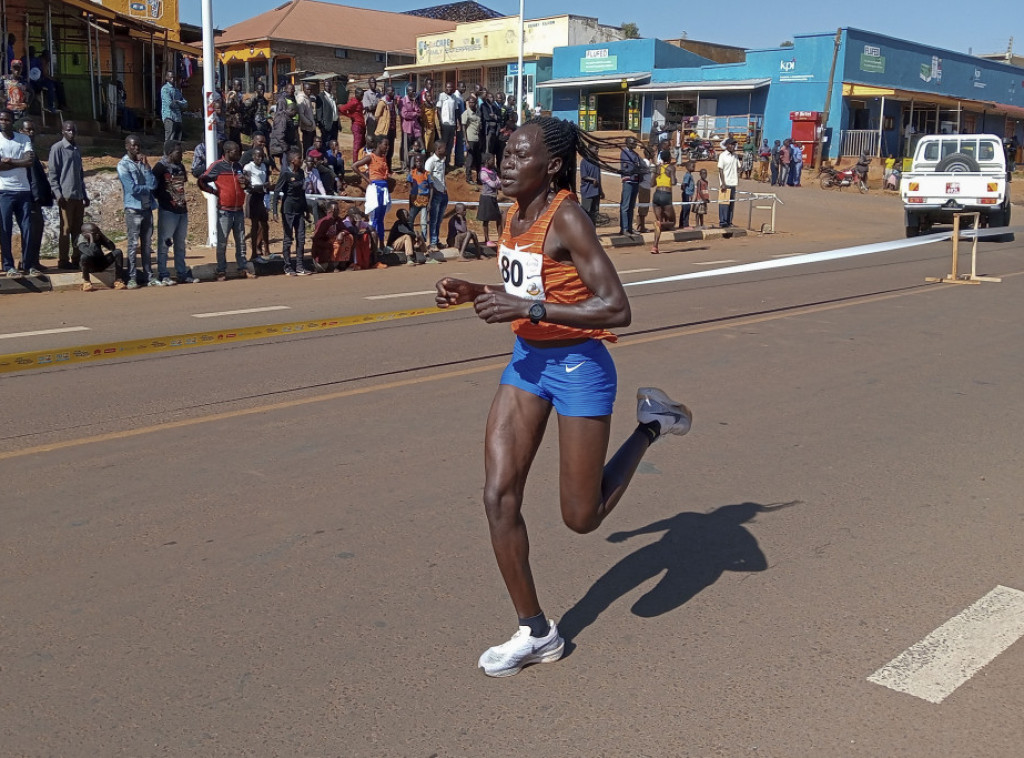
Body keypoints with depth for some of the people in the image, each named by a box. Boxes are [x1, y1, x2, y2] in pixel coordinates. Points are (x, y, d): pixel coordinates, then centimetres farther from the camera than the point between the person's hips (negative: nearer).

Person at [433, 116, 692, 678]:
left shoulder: (567, 218, -20)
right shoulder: (516, 214, 4)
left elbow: (616, 308, -26)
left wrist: (528, 308, -28)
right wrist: (475, 293, 1)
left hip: (578, 366, -7)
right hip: (526, 361, 8)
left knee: (582, 518, 4)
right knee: (498, 496, -1)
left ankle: (651, 425, 26)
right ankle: (536, 634, 13)